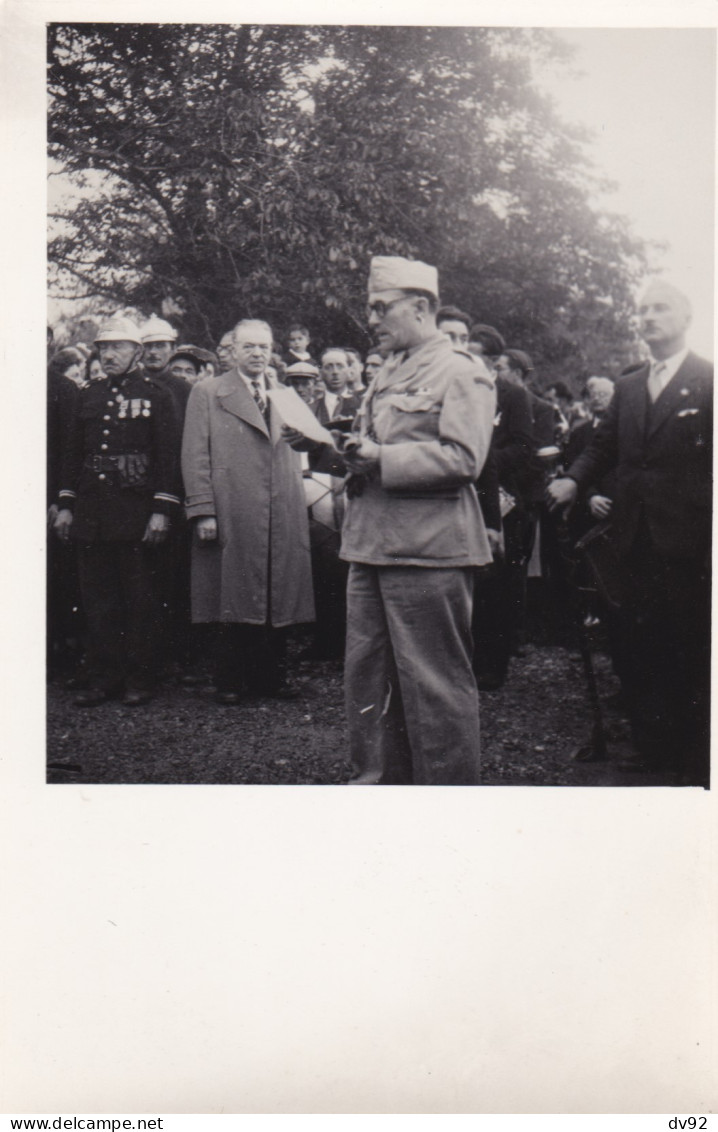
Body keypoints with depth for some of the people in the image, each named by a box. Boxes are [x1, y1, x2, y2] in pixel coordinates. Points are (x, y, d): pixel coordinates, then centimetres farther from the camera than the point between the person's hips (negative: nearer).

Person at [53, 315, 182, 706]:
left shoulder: (156, 395, -1)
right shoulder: (88, 396, 13)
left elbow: (168, 456, -5)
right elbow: (73, 453, 16)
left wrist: (161, 511, -11)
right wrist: (65, 505, 10)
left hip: (136, 511, -5)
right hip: (91, 511, 5)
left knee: (139, 598, 2)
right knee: (97, 597, 7)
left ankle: (140, 680, 11)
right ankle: (103, 677, 16)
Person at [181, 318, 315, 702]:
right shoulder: (207, 393, 5)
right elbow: (195, 456, -1)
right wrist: (203, 512, -10)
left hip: (282, 517, 4)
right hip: (232, 518, -4)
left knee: (277, 600, 5)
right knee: (234, 601, 0)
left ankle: (271, 677, 16)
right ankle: (231, 681, 11)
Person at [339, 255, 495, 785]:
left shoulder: (461, 374, -7)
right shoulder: (387, 375, 19)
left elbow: (463, 459, -18)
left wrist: (381, 460, -19)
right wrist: (355, 454, 4)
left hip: (428, 548, -9)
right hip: (372, 543, 9)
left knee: (435, 682, 0)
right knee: (367, 674, 14)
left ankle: (449, 789, 11)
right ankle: (379, 779, 27)